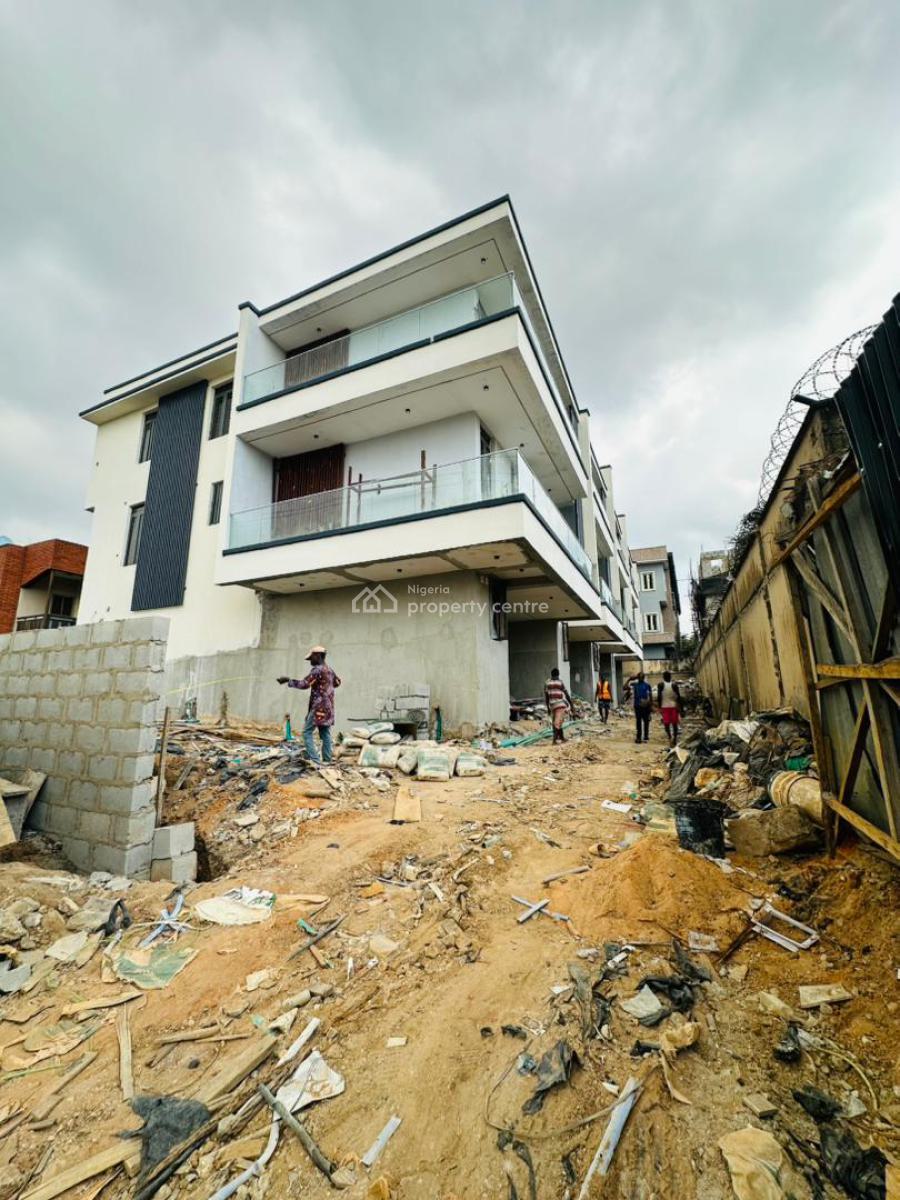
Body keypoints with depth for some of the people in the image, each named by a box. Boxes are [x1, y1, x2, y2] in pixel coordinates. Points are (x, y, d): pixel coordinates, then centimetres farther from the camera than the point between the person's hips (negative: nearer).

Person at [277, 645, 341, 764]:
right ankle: (327, 760, 11)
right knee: (325, 734, 10)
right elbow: (337, 682, 29)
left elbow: (304, 684, -20)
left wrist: (288, 680, -13)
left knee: (307, 732, -2)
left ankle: (314, 760, -8)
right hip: (328, 707, 9)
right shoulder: (329, 669, 13)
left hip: (319, 707, -9)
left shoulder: (317, 669, -14)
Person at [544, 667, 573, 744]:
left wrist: (548, 707, 13)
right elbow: (566, 694, -4)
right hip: (560, 704, -4)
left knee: (555, 722, 16)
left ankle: (562, 737, 25)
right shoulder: (560, 682, -6)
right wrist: (571, 704, 6)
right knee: (558, 723, -6)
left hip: (552, 705, 4)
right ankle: (554, 739, -14)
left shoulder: (547, 683, 4)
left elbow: (546, 696, 6)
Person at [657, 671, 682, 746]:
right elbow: (679, 697, -4)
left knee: (666, 723, 1)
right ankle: (675, 739, 14)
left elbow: (658, 697, -7)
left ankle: (670, 737, -20)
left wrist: (659, 707, 1)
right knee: (674, 724, 12)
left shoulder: (661, 685, -4)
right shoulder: (674, 685, -3)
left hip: (665, 707, -1)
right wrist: (679, 707, 4)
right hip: (674, 706, 1)